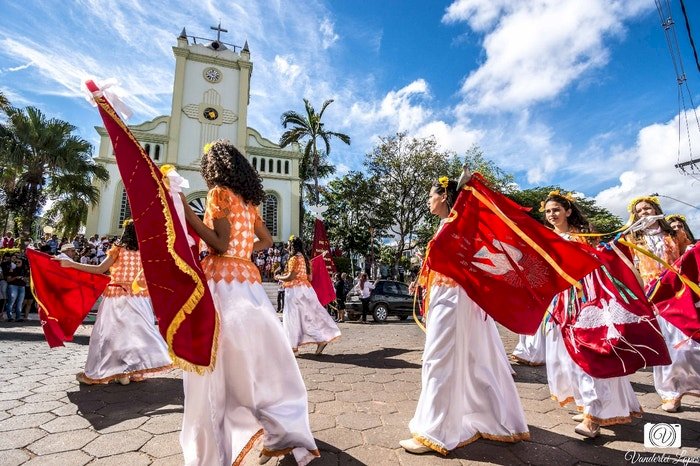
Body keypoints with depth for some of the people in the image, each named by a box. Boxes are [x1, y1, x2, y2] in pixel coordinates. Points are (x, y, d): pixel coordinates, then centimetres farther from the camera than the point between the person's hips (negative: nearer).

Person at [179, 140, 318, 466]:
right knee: (256, 356, 12)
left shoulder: (220, 193, -4)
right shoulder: (248, 200, 18)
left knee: (220, 364, -1)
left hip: (222, 281, -7)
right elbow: (266, 241, 25)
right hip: (248, 279, 7)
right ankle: (281, 433, 21)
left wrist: (186, 211, -13)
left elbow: (220, 244, -13)